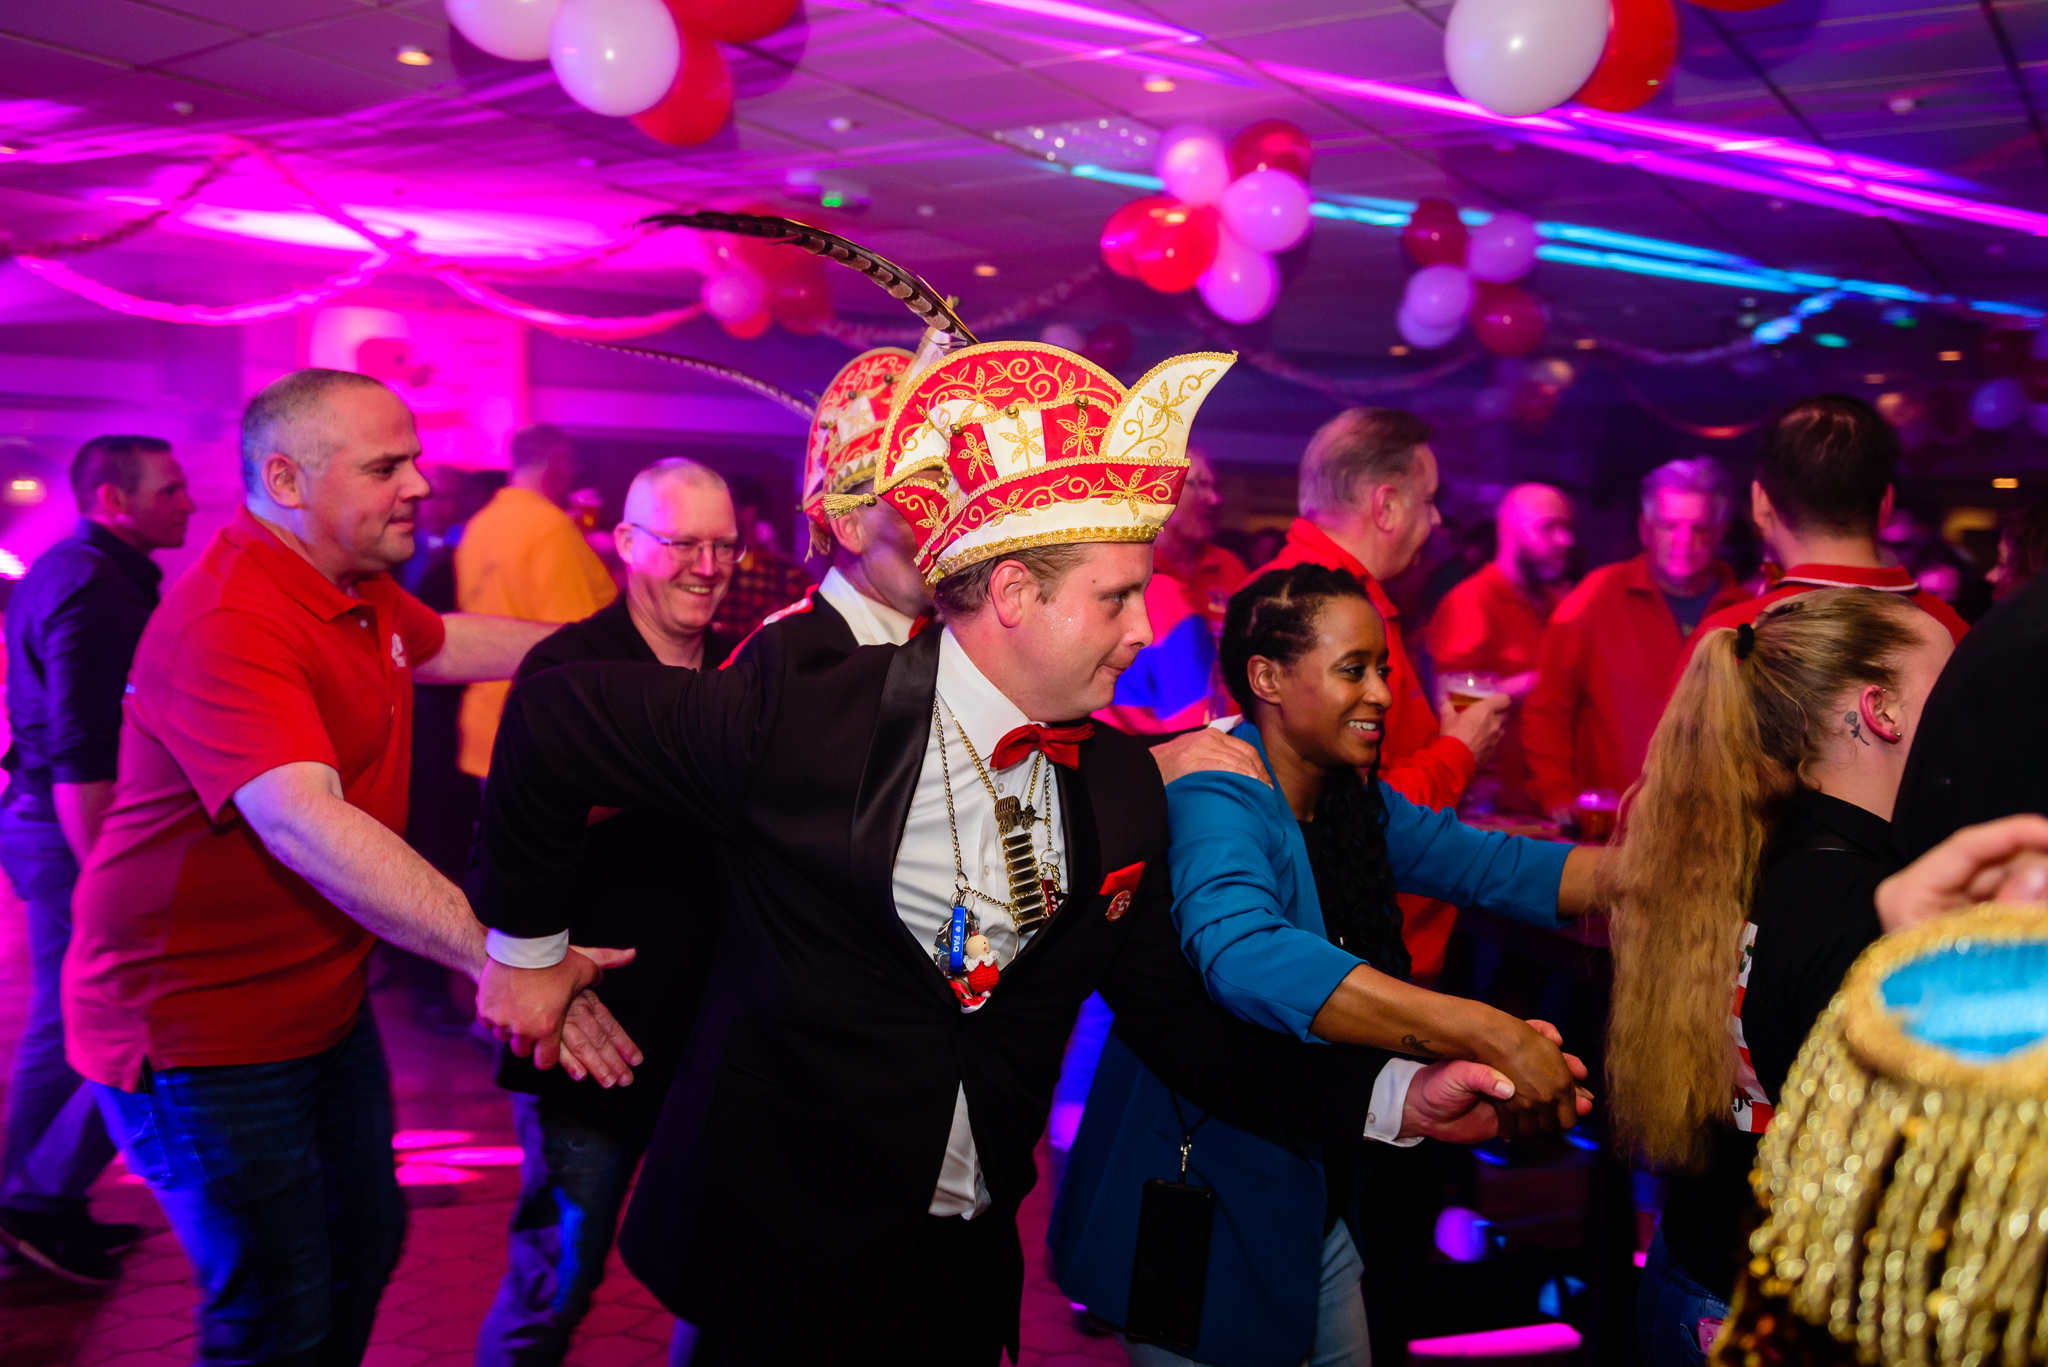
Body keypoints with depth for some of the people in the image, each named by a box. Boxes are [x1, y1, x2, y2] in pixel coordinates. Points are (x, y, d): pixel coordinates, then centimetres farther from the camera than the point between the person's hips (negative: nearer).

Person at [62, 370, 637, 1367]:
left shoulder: (360, 590, 4)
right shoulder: (225, 624, -28)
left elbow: (448, 645, 25)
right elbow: (308, 826, -41)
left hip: (325, 1005, 10)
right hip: (203, 1031, -9)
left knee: (363, 1247, 21)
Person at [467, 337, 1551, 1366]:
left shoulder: (1122, 787, -3)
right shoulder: (801, 711, -19)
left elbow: (1175, 1019, 0)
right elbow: (555, 722, -8)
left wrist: (1394, 1098, -9)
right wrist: (526, 945, -2)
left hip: (970, 1264, 5)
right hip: (777, 1252, -5)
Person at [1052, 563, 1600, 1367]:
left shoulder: (1353, 801, 3)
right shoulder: (1220, 801, -24)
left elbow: (1490, 864, -1)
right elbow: (1242, 952, -43)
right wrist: (1488, 1036, -47)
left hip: (1314, 1203, 8)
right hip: (1199, 1215, -8)